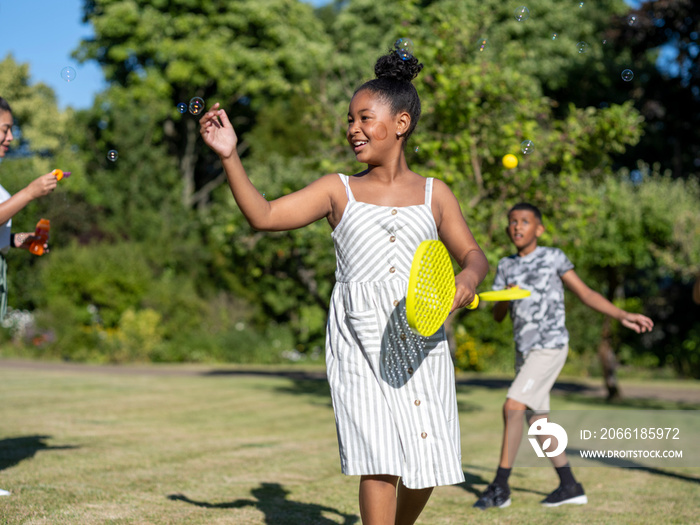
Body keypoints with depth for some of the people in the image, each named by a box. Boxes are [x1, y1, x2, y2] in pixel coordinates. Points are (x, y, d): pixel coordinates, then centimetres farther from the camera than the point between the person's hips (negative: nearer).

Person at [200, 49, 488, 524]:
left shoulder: (434, 194, 11)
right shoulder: (338, 190, 8)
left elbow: (473, 253, 15)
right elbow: (263, 215, 1)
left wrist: (468, 279, -8)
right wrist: (231, 157, -9)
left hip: (420, 337, 2)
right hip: (359, 339, -1)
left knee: (424, 469, 5)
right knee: (379, 461, -13)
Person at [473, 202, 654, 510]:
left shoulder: (553, 258, -1)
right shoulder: (506, 267, 12)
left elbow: (586, 294, 0)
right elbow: (497, 316, 9)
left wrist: (622, 316, -9)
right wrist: (505, 297, -13)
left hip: (550, 346, -6)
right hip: (524, 349, 6)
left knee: (513, 407, -17)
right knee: (536, 419, 7)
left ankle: (500, 487, -11)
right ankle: (570, 486, 17)